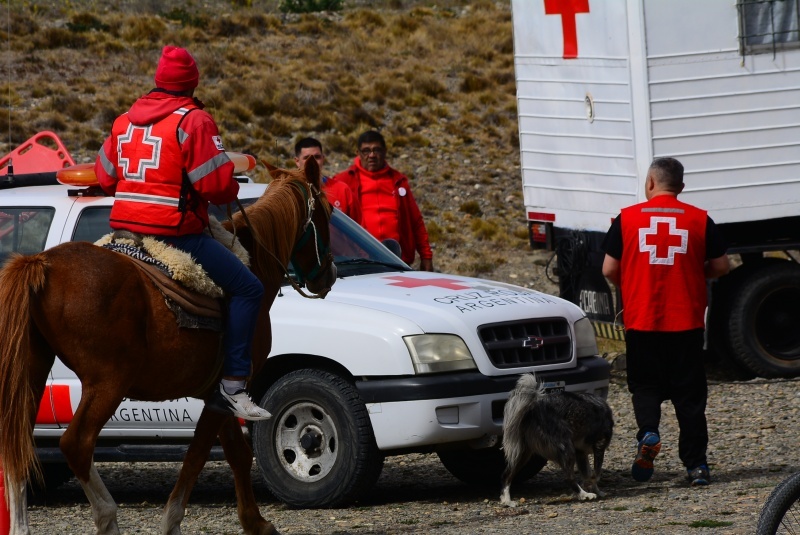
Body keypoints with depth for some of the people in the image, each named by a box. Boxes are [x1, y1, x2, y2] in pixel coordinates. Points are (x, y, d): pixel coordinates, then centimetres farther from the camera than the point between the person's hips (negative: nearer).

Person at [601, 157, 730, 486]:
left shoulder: (628, 218, -2)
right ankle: (696, 465, 7)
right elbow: (721, 267, 3)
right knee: (689, 394, 8)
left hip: (641, 321, 0)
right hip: (687, 323, 0)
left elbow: (609, 269, 0)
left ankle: (648, 432, -12)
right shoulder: (699, 220, -1)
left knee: (645, 385, 15)